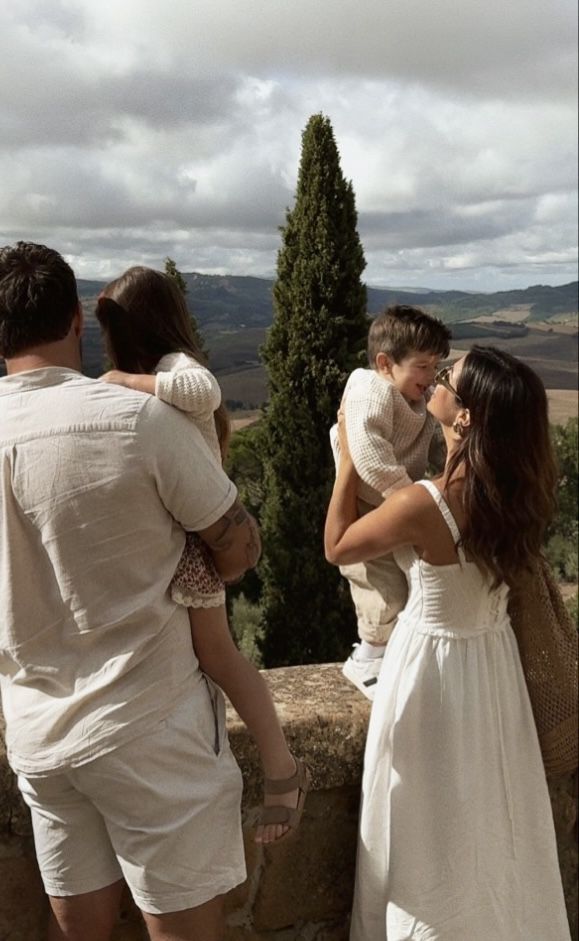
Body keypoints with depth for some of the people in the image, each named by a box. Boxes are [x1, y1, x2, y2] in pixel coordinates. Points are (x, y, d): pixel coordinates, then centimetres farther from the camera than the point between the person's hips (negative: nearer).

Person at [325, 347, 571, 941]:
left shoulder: (424, 504, -28)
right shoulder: (518, 490, -9)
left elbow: (337, 546, -12)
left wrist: (349, 455, -8)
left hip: (434, 667, -6)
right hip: (494, 661, 7)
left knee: (433, 835, 16)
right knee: (490, 824, 25)